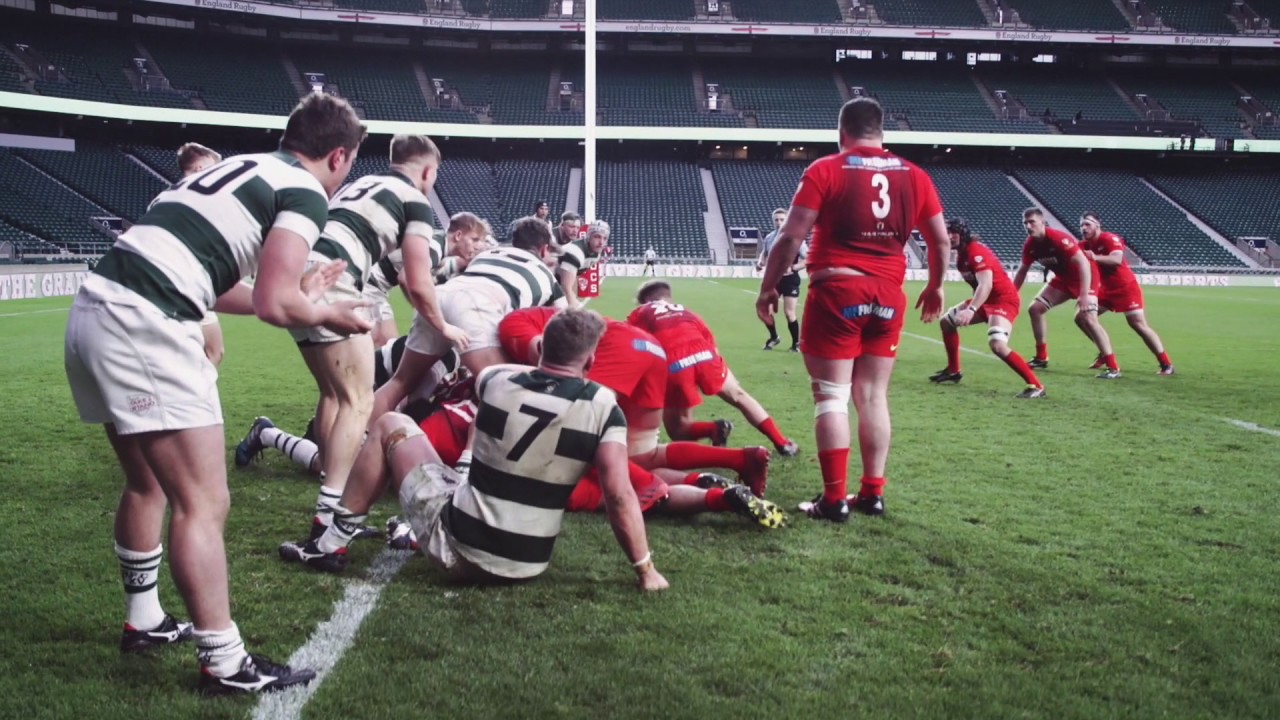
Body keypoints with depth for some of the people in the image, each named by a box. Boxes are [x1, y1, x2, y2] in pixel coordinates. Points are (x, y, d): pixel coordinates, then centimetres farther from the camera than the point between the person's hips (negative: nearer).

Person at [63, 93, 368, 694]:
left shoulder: (239, 168, 22)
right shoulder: (306, 192, -4)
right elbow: (274, 305, -12)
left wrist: (296, 295, 26)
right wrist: (326, 313, 8)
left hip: (96, 309, 10)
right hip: (143, 327, -10)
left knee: (148, 484, 24)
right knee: (203, 503, -3)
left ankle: (145, 620, 38)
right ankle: (225, 665, 6)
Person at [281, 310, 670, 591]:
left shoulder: (496, 382, -6)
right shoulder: (603, 407, -11)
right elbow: (619, 496, -13)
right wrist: (646, 570, -3)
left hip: (458, 549, -2)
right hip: (528, 566, 2)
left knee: (390, 424, 16)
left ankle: (333, 543, 19)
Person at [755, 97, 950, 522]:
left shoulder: (825, 171, -4)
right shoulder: (914, 176, 9)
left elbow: (791, 237, -8)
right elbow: (940, 239, 13)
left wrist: (769, 287, 1)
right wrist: (935, 287, 26)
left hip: (837, 293, -4)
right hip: (888, 296, 4)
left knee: (831, 396, 0)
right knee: (873, 396, 12)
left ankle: (834, 499, 1)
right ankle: (873, 493, 15)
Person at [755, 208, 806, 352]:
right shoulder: (769, 237, 5)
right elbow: (764, 254, 21)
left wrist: (793, 267, -27)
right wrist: (760, 263, -2)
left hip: (789, 279, -5)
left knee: (789, 313, -7)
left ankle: (796, 343, 11)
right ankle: (773, 338, 25)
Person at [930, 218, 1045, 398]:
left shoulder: (977, 252, -23)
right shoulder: (961, 254, 6)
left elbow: (986, 285, -35)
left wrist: (971, 310, -46)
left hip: (1004, 300, -10)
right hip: (986, 300, 10)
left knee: (997, 344, -29)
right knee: (947, 321, 16)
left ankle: (1035, 385, -23)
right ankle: (953, 370, 29)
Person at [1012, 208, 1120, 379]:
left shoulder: (1059, 238, -29)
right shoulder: (1030, 245, -6)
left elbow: (1083, 263, -34)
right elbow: (1022, 271, 9)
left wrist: (1084, 295, -42)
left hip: (1084, 277, -8)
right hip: (1063, 278, 8)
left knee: (1087, 317, -24)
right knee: (1035, 308, 4)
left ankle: (1112, 367, -19)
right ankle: (1041, 358, 16)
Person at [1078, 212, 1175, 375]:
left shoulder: (1110, 239, -21)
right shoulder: (1085, 246, 1)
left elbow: (1117, 259, -39)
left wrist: (1096, 257, -54)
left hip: (1127, 288, -7)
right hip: (1107, 289, 7)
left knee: (1139, 325, -13)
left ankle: (1166, 364, -8)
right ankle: (1105, 355, 12)